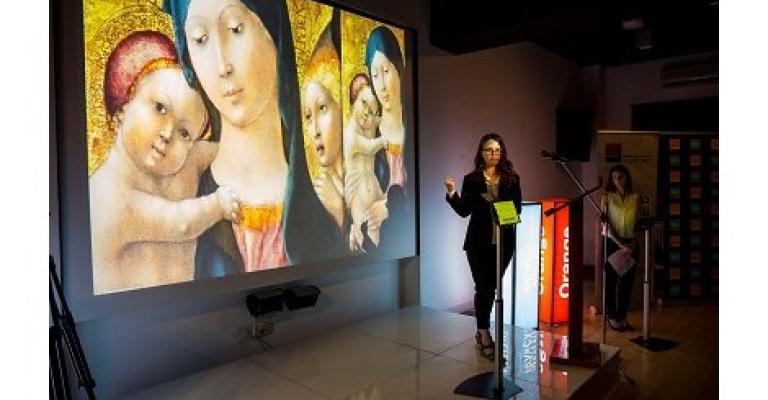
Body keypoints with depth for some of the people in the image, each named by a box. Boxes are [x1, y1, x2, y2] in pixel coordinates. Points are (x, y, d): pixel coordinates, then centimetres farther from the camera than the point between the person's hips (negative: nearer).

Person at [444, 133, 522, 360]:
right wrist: (451, 194, -17)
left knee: (490, 287, 13)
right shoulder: (472, 179, -1)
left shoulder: (511, 179, 3)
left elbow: (517, 209, 3)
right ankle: (485, 336, 8)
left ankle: (482, 332, 29)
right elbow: (464, 211, -3)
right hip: (479, 242, -2)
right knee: (483, 288, -2)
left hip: (503, 241, 2)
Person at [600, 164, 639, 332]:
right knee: (611, 280, 3)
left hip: (630, 243, 4)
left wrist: (634, 242, 1)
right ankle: (612, 316, 14)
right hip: (612, 243, -4)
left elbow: (636, 221, 15)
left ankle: (622, 316, 20)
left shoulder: (634, 197, 8)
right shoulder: (607, 197, -4)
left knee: (627, 281, 8)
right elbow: (605, 223, -10)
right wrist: (619, 243, -15)